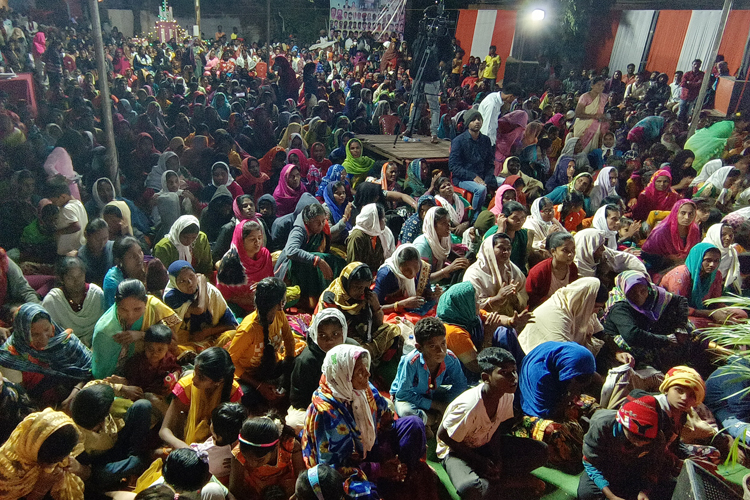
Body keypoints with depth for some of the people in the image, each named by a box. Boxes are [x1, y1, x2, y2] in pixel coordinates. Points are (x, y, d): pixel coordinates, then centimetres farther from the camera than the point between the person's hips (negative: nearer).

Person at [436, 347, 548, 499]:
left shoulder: (507, 396, -14)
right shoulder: (469, 406, -34)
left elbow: (496, 426, 5)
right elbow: (443, 435, -21)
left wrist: (497, 457, -10)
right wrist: (480, 461, -16)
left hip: (486, 444, 6)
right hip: (457, 449, -6)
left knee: (541, 451, -6)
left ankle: (492, 480, -7)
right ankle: (518, 482, -11)